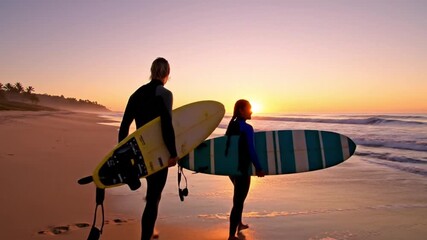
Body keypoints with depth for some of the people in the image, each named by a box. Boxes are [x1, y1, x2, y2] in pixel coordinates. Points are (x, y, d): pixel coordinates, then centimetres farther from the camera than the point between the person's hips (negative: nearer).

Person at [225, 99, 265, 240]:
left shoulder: (231, 126, 7)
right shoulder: (247, 128, -15)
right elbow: (251, 151, -18)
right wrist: (259, 168, -8)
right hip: (242, 169, -8)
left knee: (239, 197, 27)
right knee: (238, 200, 1)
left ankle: (239, 224, 44)